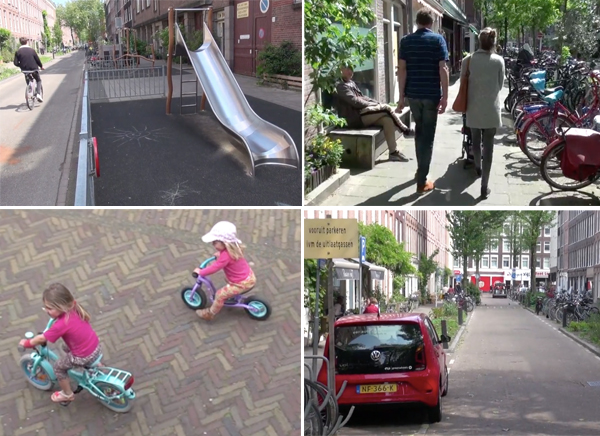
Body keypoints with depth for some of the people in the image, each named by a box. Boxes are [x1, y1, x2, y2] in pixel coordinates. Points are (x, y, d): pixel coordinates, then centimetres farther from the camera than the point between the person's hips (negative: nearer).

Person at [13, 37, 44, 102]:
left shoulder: (18, 52, -5)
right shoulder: (31, 50, -7)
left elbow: (15, 63, -8)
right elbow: (37, 59, -2)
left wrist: (21, 65, 14)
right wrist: (41, 66, 16)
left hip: (25, 69, 1)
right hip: (33, 69, -1)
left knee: (28, 82, 25)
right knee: (39, 80, 18)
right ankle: (38, 94, -1)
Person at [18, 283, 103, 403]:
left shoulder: (61, 325, -28)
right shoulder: (74, 307, -7)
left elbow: (41, 339, -14)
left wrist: (27, 343, 3)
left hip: (84, 357, -7)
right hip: (96, 347, 7)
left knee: (58, 367, 16)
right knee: (67, 348, 34)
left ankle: (67, 394, 35)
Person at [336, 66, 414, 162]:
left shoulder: (351, 83, 23)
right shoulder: (340, 86, -9)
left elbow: (362, 97, 24)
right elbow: (355, 101, -17)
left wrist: (376, 103, 8)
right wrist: (372, 104, -8)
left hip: (362, 113, 9)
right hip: (356, 117, -9)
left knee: (387, 119, -13)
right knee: (386, 108, -17)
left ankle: (393, 152, -12)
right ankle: (405, 130, 1)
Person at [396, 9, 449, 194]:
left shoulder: (406, 40, 3)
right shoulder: (438, 39, -4)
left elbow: (402, 69, -1)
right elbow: (443, 69, -11)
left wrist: (401, 97, 1)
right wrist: (445, 97, -8)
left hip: (412, 94, 3)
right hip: (431, 94, -3)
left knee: (419, 129, 24)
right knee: (428, 136, 1)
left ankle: (421, 169, 34)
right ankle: (422, 181, -1)